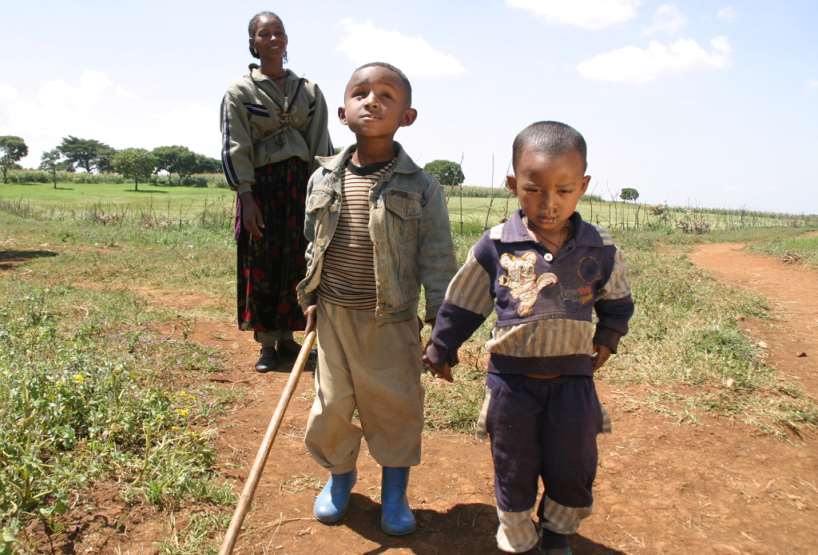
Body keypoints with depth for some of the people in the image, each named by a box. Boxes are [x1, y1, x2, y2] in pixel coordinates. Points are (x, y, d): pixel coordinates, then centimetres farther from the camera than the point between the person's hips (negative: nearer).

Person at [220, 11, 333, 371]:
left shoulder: (309, 91, 10)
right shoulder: (240, 91, 1)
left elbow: (321, 146, 9)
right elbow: (234, 148, -4)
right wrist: (246, 197, -13)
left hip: (300, 184, 3)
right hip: (260, 184, -2)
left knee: (296, 262, 5)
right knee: (261, 265, 0)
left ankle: (286, 337, 18)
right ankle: (266, 343, 11)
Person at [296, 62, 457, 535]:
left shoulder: (420, 187, -9)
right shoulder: (323, 179, 0)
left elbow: (438, 260, -7)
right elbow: (313, 245, 11)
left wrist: (441, 323, -8)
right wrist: (311, 298, 9)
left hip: (392, 319, -2)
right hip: (334, 315, 3)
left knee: (397, 406, 8)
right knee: (332, 404, 13)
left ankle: (395, 493, 30)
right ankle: (339, 475, 40)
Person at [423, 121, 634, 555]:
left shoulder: (600, 251, -6)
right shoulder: (494, 247, -11)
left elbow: (617, 303, 14)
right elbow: (462, 304, 1)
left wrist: (606, 340, 10)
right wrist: (441, 349, 9)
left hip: (573, 378, 1)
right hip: (511, 378, -1)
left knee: (573, 469, 14)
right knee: (514, 470, 13)